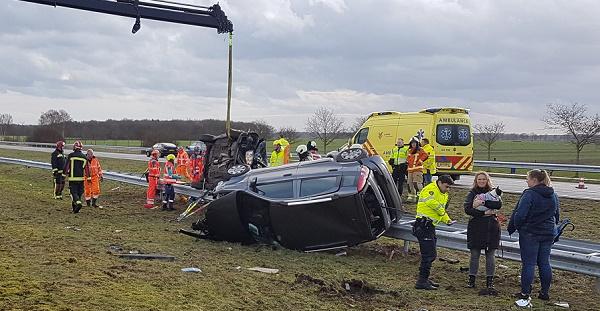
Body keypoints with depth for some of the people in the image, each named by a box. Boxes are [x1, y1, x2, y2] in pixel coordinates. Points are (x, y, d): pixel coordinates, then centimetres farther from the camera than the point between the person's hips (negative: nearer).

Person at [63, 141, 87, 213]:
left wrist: (65, 173, 12)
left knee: (73, 191, 0)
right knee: (79, 192, 12)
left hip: (72, 177, -2)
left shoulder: (71, 155, -5)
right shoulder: (84, 157, 4)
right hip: (81, 178, 3)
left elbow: (66, 166, -3)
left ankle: (78, 202, -25)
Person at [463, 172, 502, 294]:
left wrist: (483, 202, -21)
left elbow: (499, 204, -12)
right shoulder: (472, 193, 5)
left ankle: (490, 281, 9)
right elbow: (467, 209, -9)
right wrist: (485, 213, -15)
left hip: (491, 227, 0)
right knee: (474, 254, 3)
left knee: (490, 255, 3)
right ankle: (471, 279, 12)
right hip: (476, 227, 0)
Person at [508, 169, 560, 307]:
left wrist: (512, 227, -5)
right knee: (544, 263, 13)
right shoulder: (554, 196, 8)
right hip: (548, 234, 6)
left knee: (528, 263, -2)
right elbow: (557, 216, 18)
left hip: (529, 234, -6)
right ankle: (545, 292, 21)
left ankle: (525, 294, -1)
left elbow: (520, 214, -19)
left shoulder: (529, 194, -16)